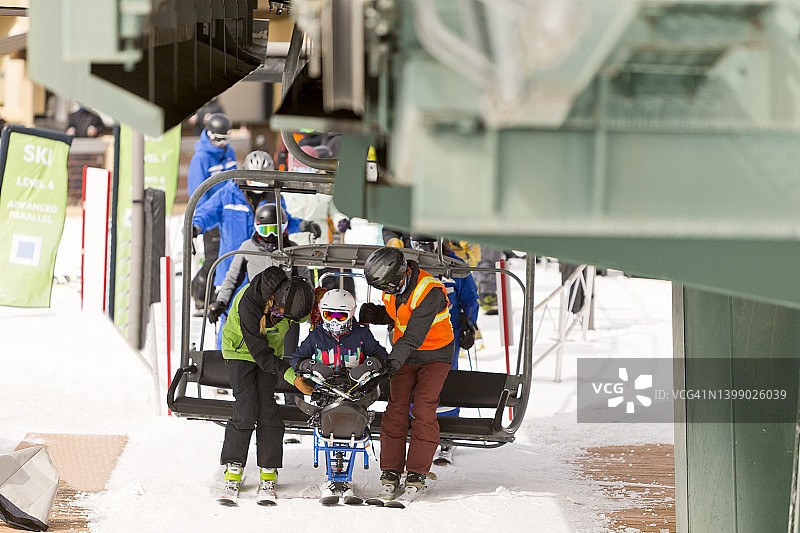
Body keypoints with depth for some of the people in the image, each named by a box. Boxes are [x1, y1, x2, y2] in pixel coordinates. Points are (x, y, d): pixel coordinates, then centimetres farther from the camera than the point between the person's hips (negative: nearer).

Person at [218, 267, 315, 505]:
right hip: (241, 350, -4)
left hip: (271, 349, 4)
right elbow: (260, 353, -32)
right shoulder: (249, 304, -37)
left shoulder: (290, 291, -22)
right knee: (246, 409, -17)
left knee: (267, 409, -9)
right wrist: (291, 376, -38)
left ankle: (268, 477, -6)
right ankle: (232, 476, -10)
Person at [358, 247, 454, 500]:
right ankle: (391, 474, -2)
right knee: (396, 408, -5)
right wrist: (374, 314, -7)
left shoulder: (430, 291, -29)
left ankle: (417, 474, -7)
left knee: (423, 411, -13)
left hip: (435, 355, -6)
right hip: (405, 355, 6)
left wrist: (393, 361, -40)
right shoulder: (393, 286, -5)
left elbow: (414, 334, -33)